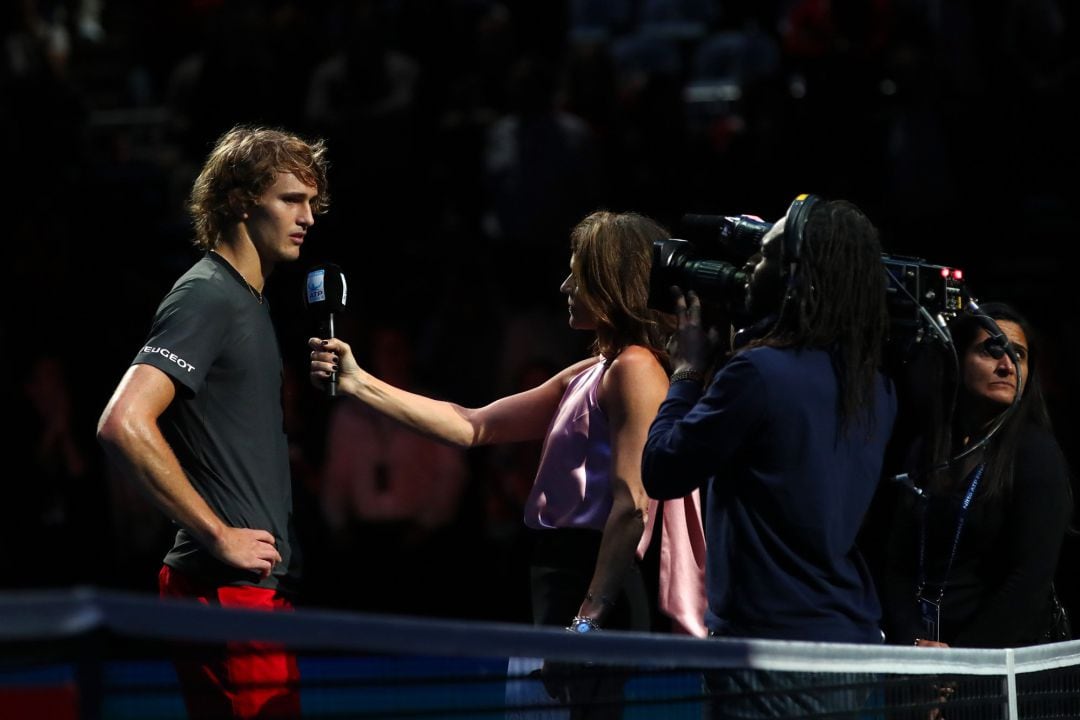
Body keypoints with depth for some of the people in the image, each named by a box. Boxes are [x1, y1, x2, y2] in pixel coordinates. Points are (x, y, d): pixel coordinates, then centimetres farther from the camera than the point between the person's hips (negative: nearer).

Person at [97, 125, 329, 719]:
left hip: (259, 587, 10)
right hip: (231, 590, -10)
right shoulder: (206, 296, -11)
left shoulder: (248, 301, 18)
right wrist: (220, 535, -19)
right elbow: (122, 424, -24)